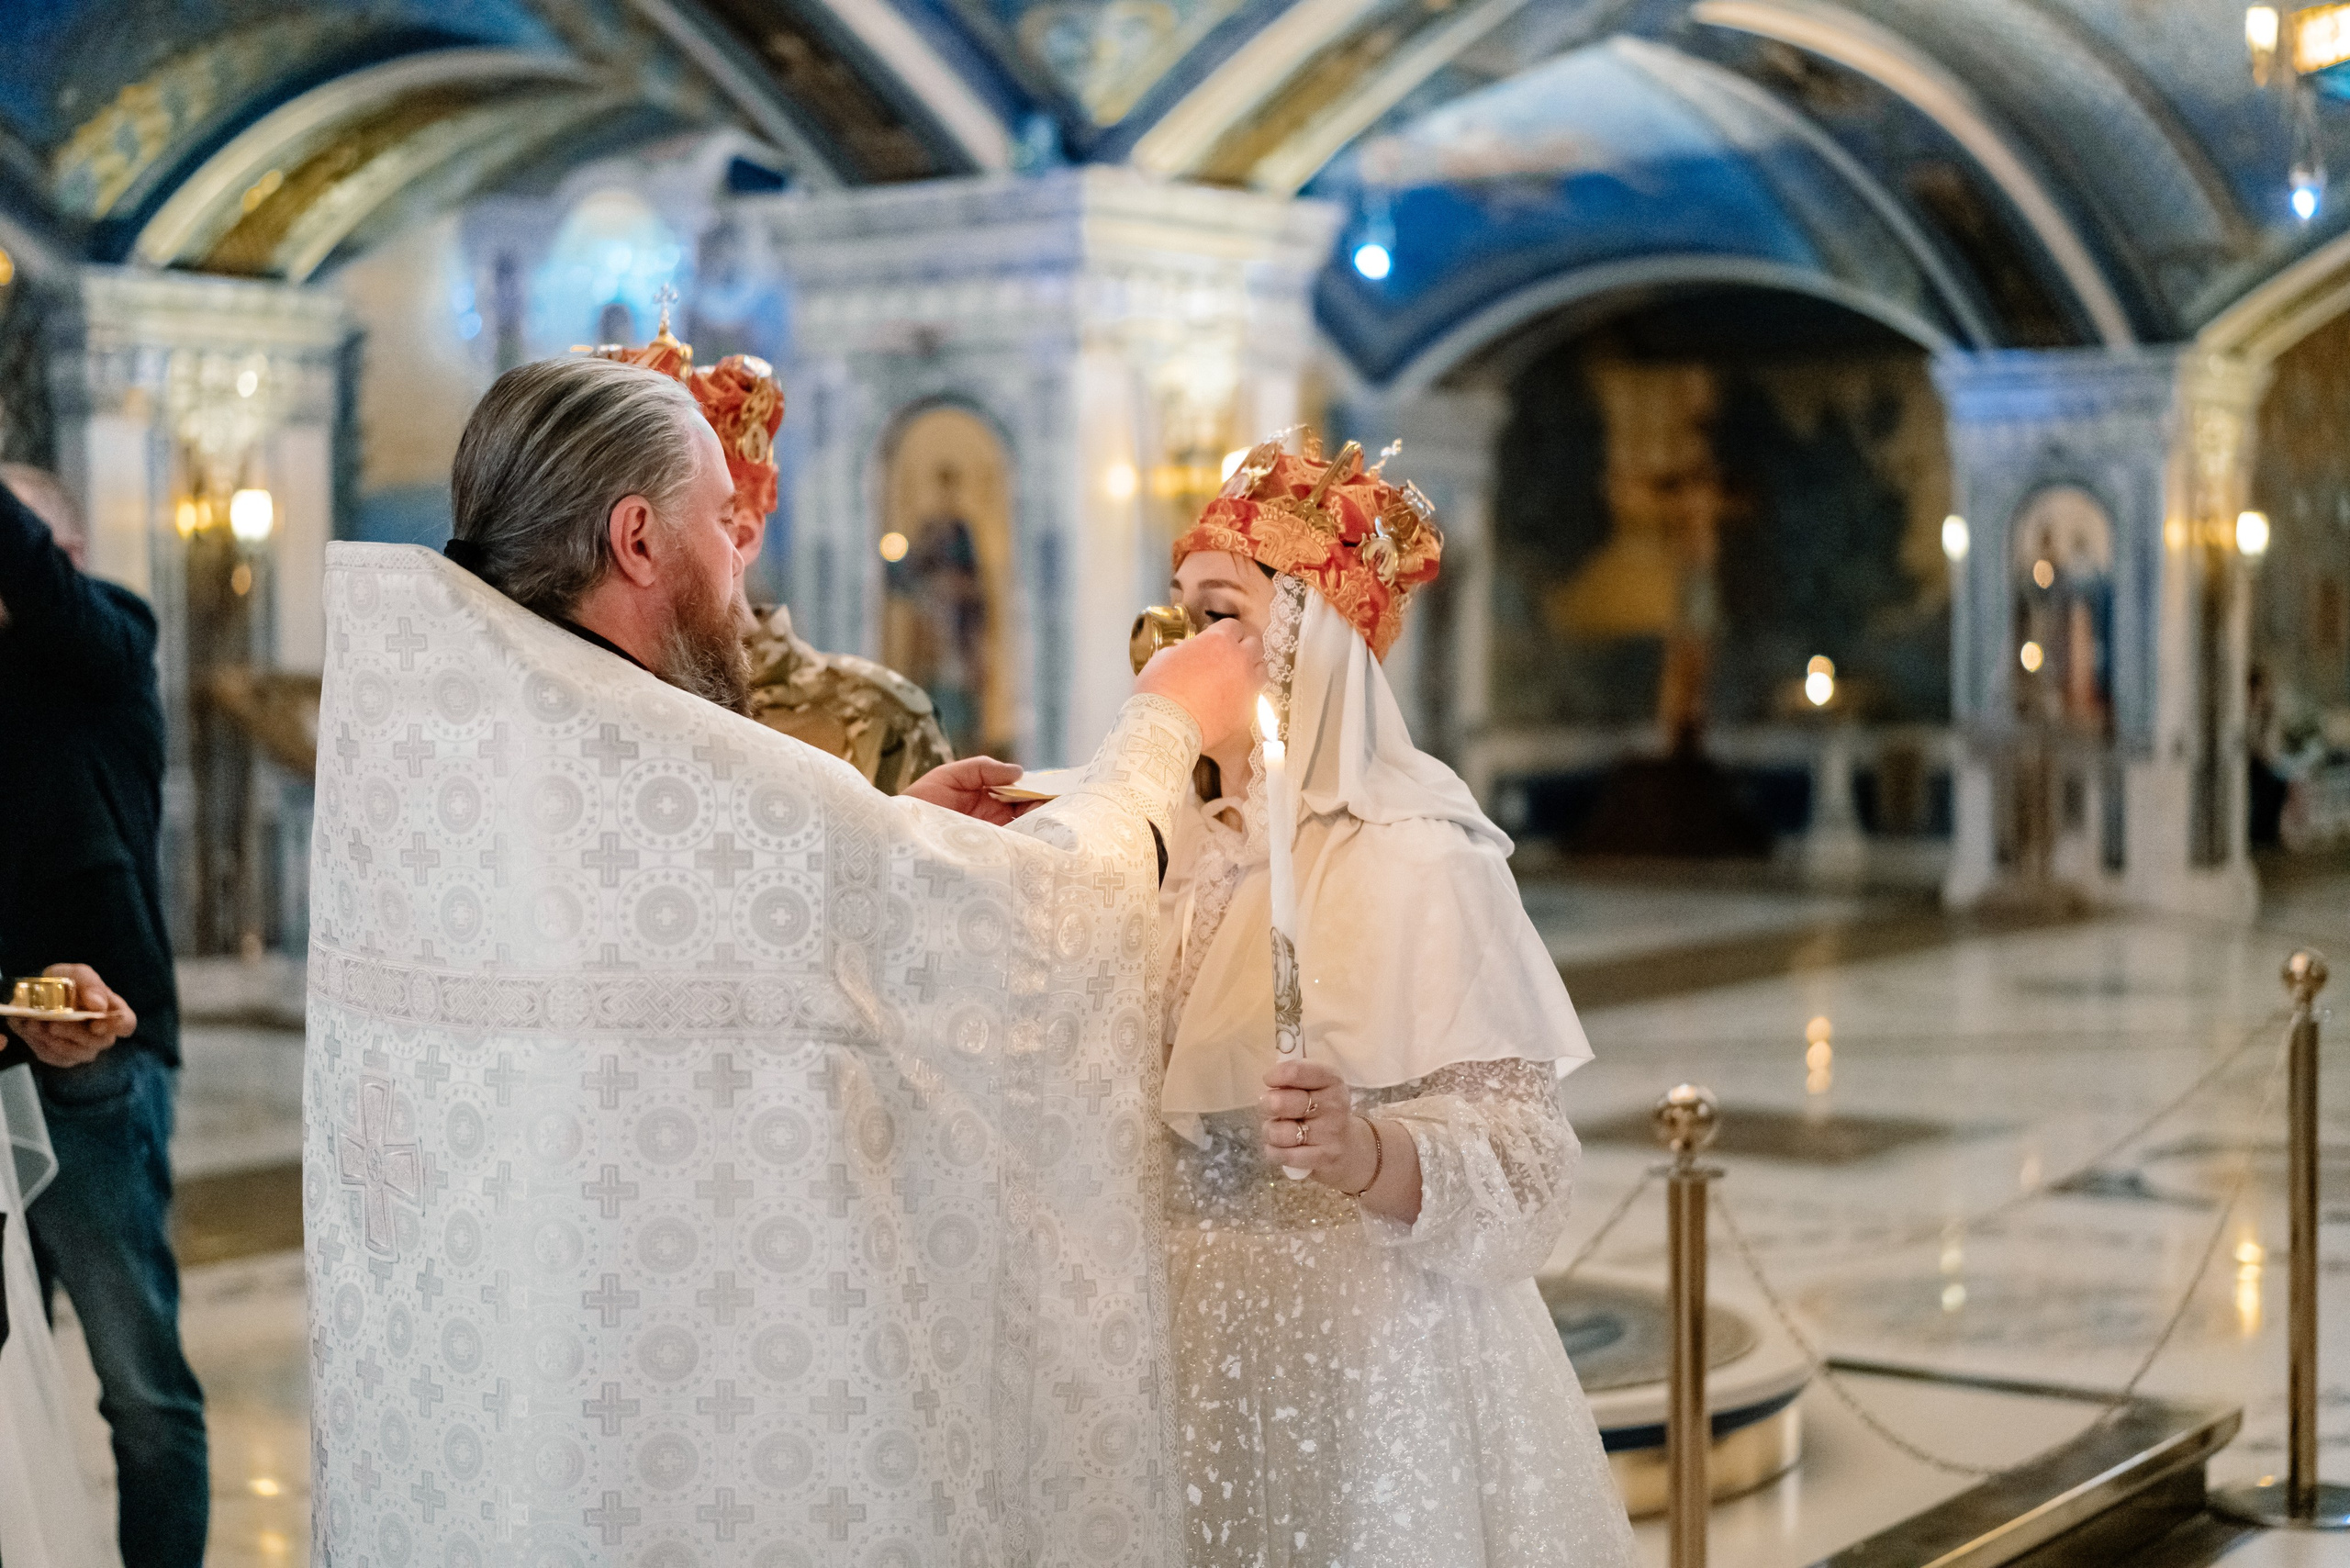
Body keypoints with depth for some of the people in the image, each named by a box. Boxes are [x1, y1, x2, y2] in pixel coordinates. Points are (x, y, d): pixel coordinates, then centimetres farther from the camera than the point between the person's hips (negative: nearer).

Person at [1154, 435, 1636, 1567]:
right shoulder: (1190, 844, 6)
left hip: (1351, 1361, -6)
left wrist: (1364, 1152, -37)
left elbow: (1518, 1152, -19)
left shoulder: (1412, 859, -14)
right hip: (1190, 1347, 6)